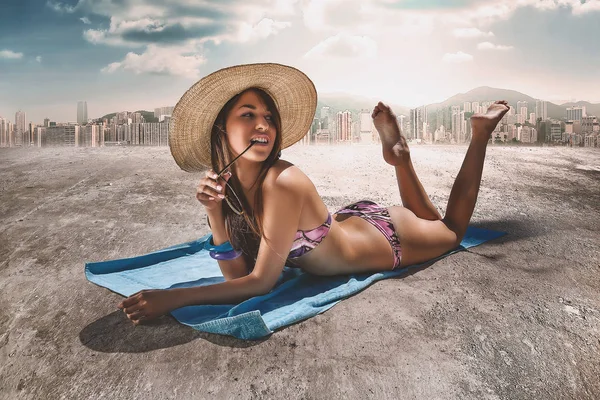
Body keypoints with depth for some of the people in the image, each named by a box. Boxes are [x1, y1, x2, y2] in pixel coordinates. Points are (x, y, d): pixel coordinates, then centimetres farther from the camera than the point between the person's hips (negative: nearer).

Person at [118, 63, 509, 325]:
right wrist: (215, 214, -28)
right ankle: (397, 155, 34)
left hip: (386, 236, -5)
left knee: (452, 229, 26)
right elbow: (237, 273, -15)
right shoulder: (227, 185, -16)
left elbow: (261, 281, -34)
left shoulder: (284, 182, -38)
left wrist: (174, 298, -38)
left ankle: (480, 134, 32)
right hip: (352, 221, 5)